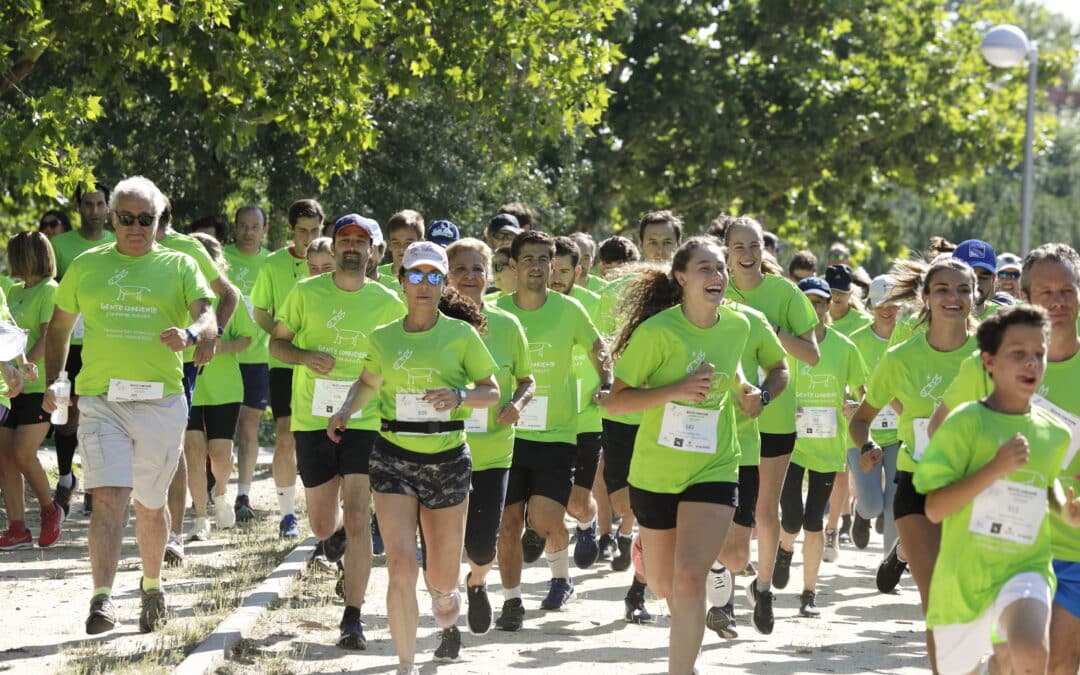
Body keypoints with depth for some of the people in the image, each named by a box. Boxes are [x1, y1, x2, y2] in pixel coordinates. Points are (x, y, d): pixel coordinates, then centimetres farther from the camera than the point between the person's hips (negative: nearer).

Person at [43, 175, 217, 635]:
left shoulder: (179, 266, 5)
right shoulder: (87, 266, 10)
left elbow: (208, 319, -9)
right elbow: (59, 326, 20)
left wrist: (189, 334, -32)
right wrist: (52, 383, 12)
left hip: (161, 402, 0)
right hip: (101, 400, 0)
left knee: (150, 504, 13)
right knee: (108, 497, -15)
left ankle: (151, 587, 34)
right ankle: (102, 600, -19)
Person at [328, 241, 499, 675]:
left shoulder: (461, 334, -3)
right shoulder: (382, 338, 4)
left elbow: (491, 391, 0)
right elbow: (368, 383, 22)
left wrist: (459, 397, -20)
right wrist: (345, 412, 3)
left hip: (448, 460, 0)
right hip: (394, 458, 1)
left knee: (442, 579, 8)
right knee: (401, 566, -15)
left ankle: (443, 595, 48)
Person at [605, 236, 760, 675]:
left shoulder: (737, 327, -2)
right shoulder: (657, 331, -16)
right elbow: (616, 400, -15)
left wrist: (742, 390, -1)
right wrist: (675, 390, -28)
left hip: (714, 470, 1)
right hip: (655, 471, -1)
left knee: (689, 577, -18)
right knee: (662, 584, 16)